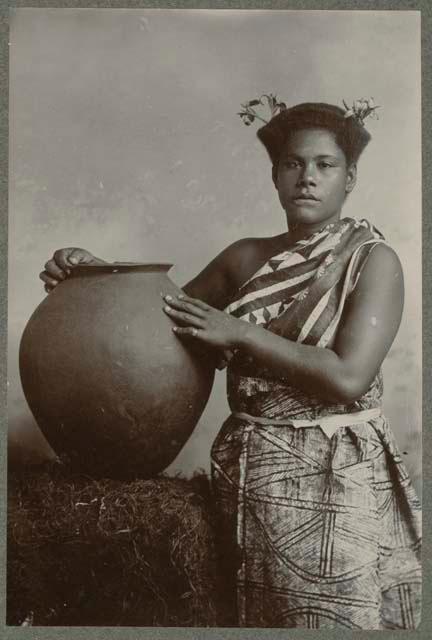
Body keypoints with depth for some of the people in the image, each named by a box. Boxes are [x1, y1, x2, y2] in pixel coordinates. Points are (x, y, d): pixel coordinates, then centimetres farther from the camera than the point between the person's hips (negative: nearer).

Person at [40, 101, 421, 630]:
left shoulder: (372, 259, -7)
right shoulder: (247, 258, 6)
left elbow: (348, 378, -18)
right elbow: (173, 317, 16)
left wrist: (241, 334, -17)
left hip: (336, 483, -4)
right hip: (247, 477, 4)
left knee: (335, 620, 8)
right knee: (253, 617, 16)